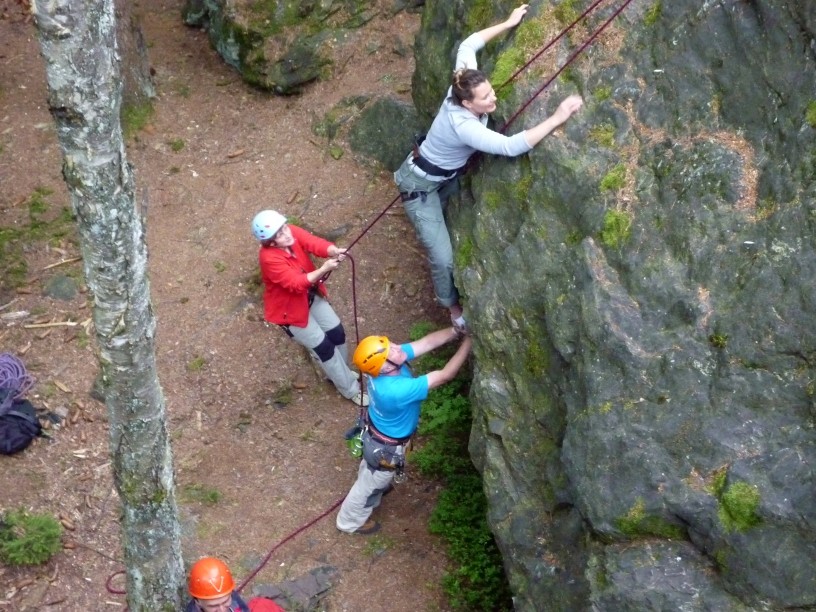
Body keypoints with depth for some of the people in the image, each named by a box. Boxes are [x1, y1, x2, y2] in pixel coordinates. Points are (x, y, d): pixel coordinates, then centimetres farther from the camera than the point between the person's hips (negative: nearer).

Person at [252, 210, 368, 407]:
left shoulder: (292, 232, -17)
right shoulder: (269, 258, -35)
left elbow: (315, 243, -30)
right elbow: (295, 283, -40)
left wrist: (334, 251, -52)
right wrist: (323, 269, -53)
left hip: (311, 295, 7)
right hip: (289, 308, -7)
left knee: (337, 332, 13)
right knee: (323, 346, 3)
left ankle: (340, 372, 42)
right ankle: (351, 389, 21)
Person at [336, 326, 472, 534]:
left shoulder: (386, 362, -26)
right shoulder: (395, 390, -48)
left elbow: (427, 342, -19)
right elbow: (445, 376, -42)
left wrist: (459, 329, -28)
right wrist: (468, 342, -39)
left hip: (376, 433, 7)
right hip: (386, 447, -7)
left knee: (371, 473, 37)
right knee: (370, 484, 23)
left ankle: (377, 488, 68)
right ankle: (351, 521, 49)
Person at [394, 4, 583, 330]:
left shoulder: (461, 90, -20)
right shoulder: (463, 126, -41)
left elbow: (468, 45, -3)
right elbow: (511, 147, -51)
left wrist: (508, 24, 0)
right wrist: (557, 118, -51)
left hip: (448, 176, 9)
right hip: (420, 185, -8)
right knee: (443, 257, -5)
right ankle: (452, 306, 23)